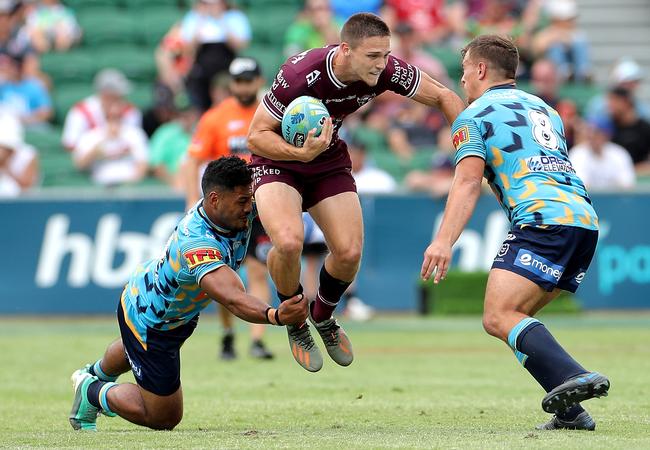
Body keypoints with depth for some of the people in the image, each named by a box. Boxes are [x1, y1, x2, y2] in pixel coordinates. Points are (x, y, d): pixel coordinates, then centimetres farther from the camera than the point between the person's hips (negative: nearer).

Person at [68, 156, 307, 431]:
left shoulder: (239, 213, -24)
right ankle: (93, 392, 25)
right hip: (149, 323, -9)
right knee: (164, 418, 4)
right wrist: (275, 316, -77)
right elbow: (232, 298, -60)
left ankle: (97, 373, 72)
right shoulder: (197, 243, -47)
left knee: (134, 349, 41)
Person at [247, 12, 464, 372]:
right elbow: (256, 136, -26)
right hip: (278, 160, -4)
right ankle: (294, 323, 2)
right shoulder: (299, 75, -35)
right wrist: (302, 153, -43)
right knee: (289, 242, -28)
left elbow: (443, 97, -7)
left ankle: (323, 317, 25)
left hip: (330, 161, 4)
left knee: (349, 252, -9)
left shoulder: (387, 70, -22)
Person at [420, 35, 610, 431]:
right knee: (517, 320, 14)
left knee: (499, 317, -16)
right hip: (586, 219, 8)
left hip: (544, 218, -8)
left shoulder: (473, 117, 8)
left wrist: (445, 240, -15)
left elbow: (469, 181, -7)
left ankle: (573, 377, -39)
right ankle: (570, 411, 1)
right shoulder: (543, 109, 30)